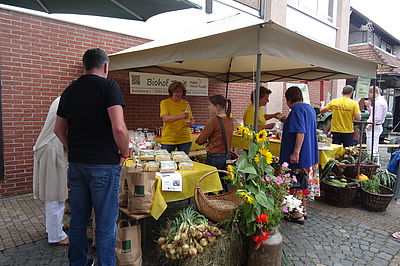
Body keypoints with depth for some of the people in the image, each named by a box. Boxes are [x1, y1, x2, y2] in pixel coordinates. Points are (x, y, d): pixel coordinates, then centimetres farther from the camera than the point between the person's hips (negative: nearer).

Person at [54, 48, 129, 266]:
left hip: (76, 164, 7)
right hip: (103, 164, -7)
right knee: (105, 221, 4)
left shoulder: (69, 91, 10)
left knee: (78, 217, 18)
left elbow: (59, 129, 17)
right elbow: (119, 128, -21)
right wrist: (124, 152, -7)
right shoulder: (109, 86, -10)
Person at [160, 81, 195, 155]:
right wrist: (180, 116, -32)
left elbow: (192, 119, 15)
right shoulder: (164, 103, -1)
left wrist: (191, 123, -9)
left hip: (185, 139, 2)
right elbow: (165, 118, -17)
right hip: (168, 139, -2)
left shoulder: (186, 103, 8)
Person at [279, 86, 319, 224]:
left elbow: (300, 132, -24)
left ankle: (298, 215, 8)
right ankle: (303, 210, 29)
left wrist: (295, 152, -25)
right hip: (310, 154, 10)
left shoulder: (297, 109, -16)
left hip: (299, 154, -10)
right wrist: (287, 121, 39)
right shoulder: (310, 108, 14)